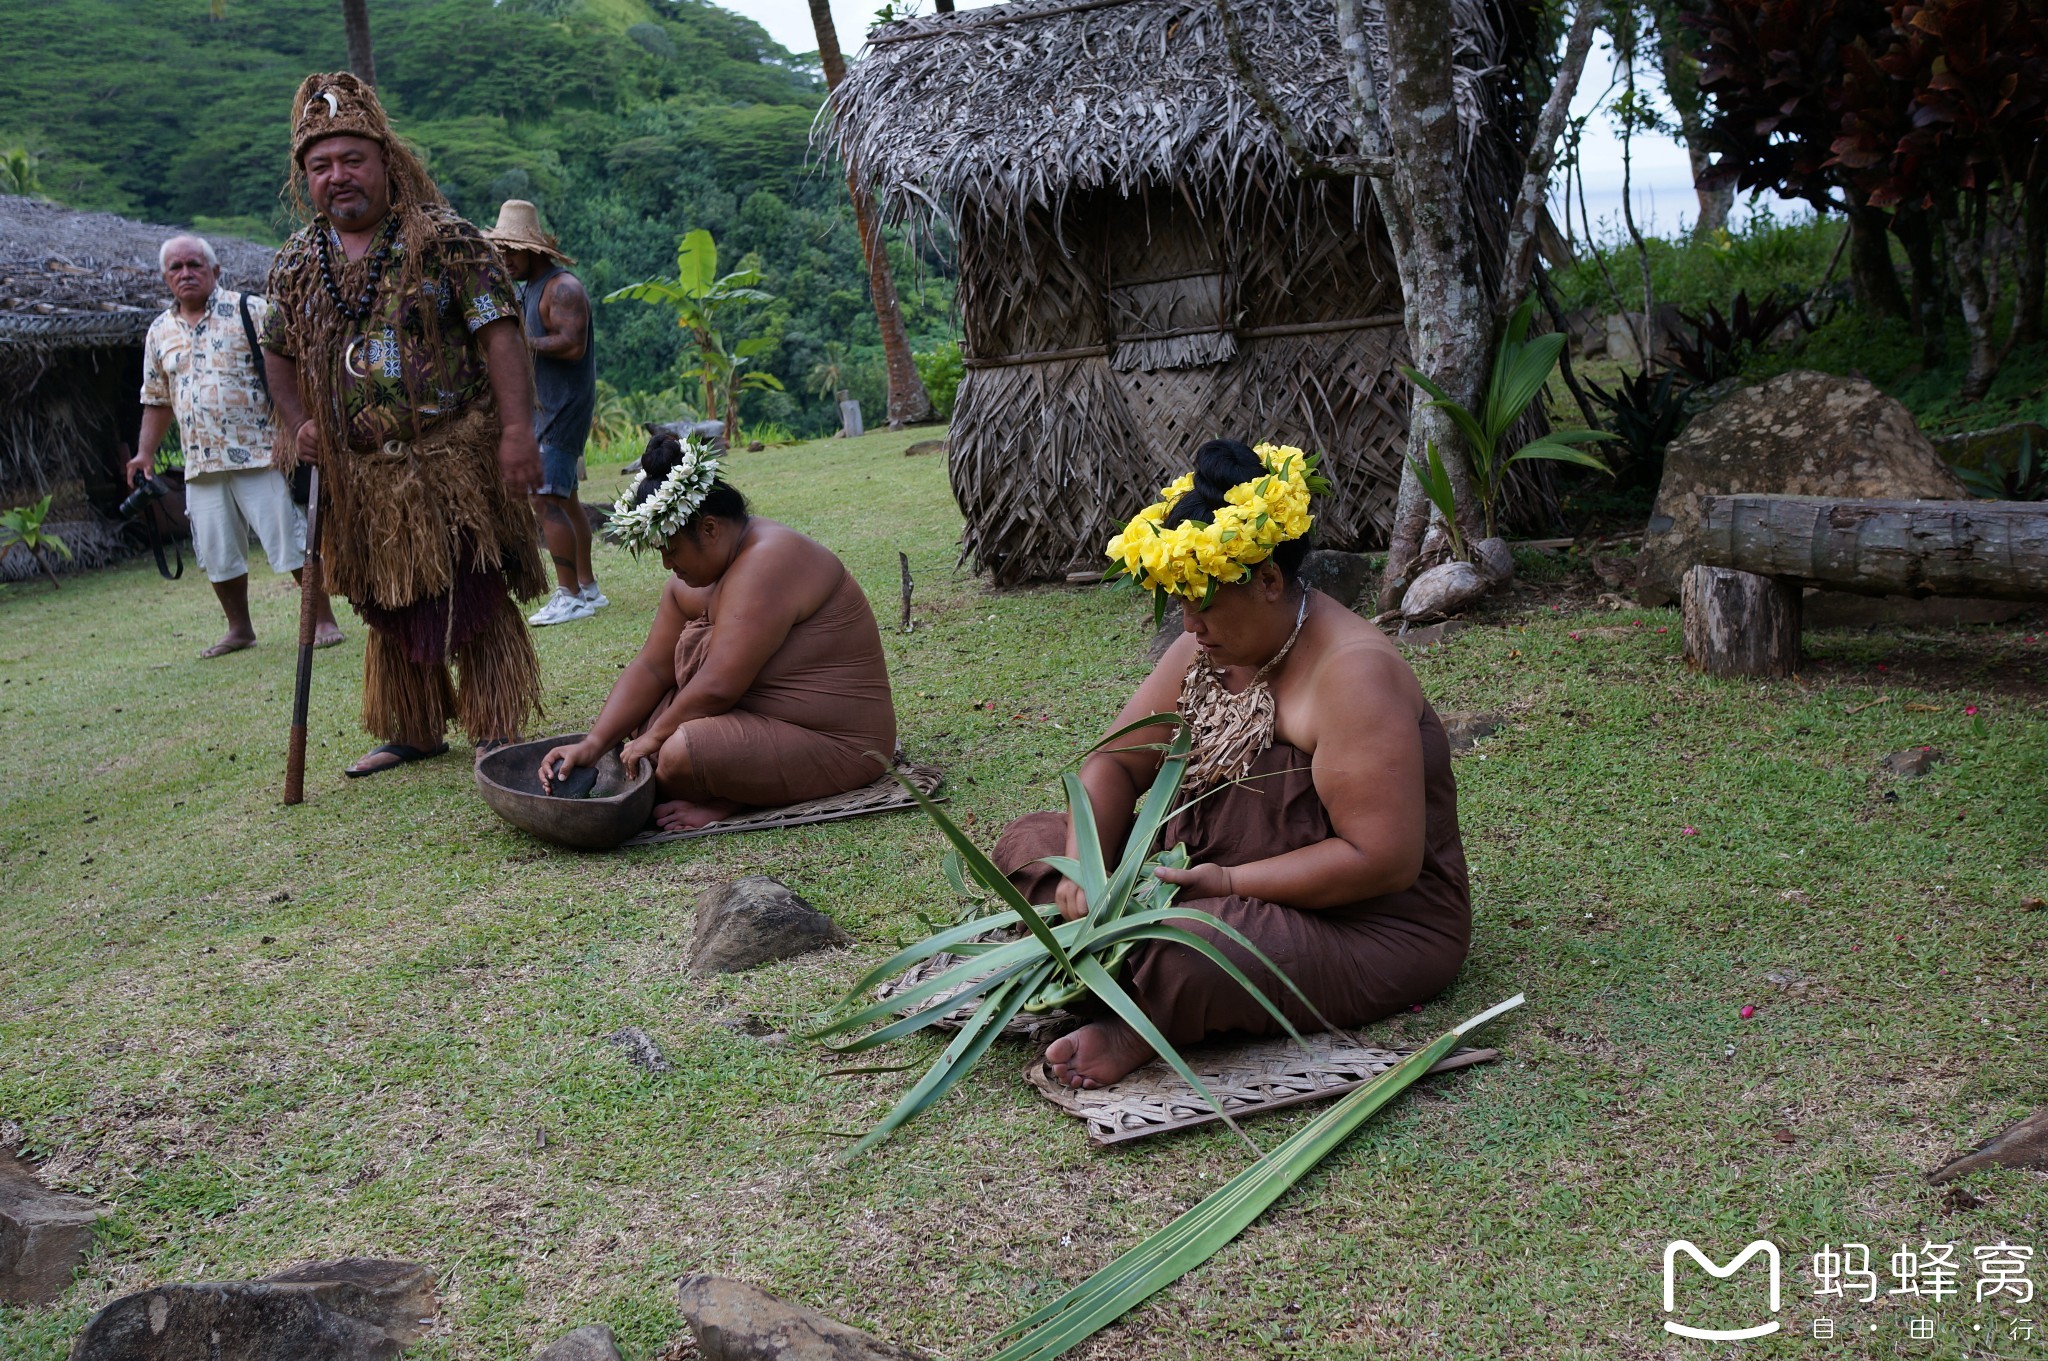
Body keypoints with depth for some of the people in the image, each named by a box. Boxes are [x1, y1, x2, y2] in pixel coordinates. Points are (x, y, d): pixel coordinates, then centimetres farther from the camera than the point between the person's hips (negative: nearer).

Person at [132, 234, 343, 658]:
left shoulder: (251, 310, -1)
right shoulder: (160, 332, 14)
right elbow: (156, 400, 20)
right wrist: (146, 453, 12)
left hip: (260, 455, -5)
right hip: (201, 464, 5)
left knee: (292, 541, -5)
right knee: (217, 554, 9)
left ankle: (324, 620, 4)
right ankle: (239, 628, 23)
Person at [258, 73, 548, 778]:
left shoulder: (445, 240, -5)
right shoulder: (296, 263, 10)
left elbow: (498, 334, -12)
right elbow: (278, 354, 22)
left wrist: (516, 430, -21)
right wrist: (301, 422, 4)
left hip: (453, 463, -5)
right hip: (359, 476, 6)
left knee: (473, 601, -3)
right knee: (389, 610, 14)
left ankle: (494, 735, 7)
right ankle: (411, 730, 28)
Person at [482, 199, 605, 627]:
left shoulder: (562, 288, -14)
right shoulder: (529, 288, 18)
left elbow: (572, 345, -25)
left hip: (565, 408, -11)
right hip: (546, 407, 11)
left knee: (546, 498, -14)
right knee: (564, 499, 13)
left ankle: (569, 597, -12)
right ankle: (588, 588, 20)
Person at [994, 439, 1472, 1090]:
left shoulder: (1352, 672, -23)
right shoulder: (1209, 649, 3)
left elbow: (1384, 860, -27)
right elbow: (1117, 761, 5)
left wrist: (1228, 881, -26)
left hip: (1370, 924, -9)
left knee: (1185, 959, -40)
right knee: (1030, 841, 3)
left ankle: (1141, 1027, -9)